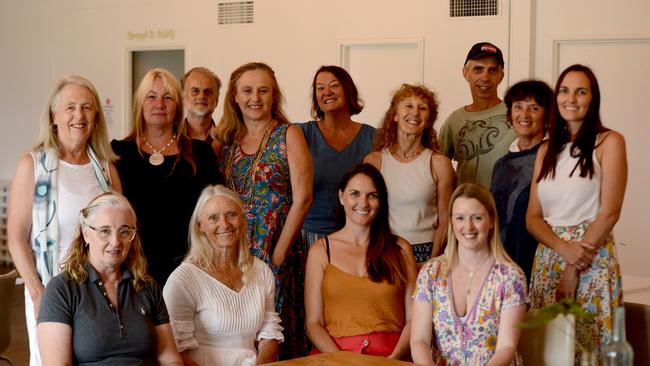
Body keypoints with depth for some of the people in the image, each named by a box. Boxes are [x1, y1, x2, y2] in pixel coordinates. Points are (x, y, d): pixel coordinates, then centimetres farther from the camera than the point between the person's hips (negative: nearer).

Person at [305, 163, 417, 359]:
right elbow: (313, 323, 4)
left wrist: (395, 357, -11)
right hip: (334, 352, 0)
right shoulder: (320, 251, 9)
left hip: (390, 354, 0)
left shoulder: (400, 249, 12)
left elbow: (413, 319, 6)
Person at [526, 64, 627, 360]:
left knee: (588, 344, -3)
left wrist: (574, 269, -12)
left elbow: (609, 212, -10)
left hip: (593, 257, -5)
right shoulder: (547, 150, 13)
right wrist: (565, 250, -12)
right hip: (548, 257, 5)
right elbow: (532, 217, 7)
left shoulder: (608, 142, -2)